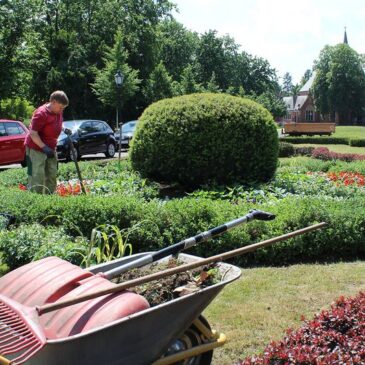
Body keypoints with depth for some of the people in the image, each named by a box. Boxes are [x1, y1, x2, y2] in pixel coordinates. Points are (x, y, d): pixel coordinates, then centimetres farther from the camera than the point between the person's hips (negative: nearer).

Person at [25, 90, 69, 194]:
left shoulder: (59, 112, 1)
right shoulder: (41, 114, -23)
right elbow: (33, 134, -24)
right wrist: (44, 147, -28)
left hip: (50, 148, 8)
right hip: (36, 148, -8)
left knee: (52, 175, 12)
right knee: (37, 177, -10)